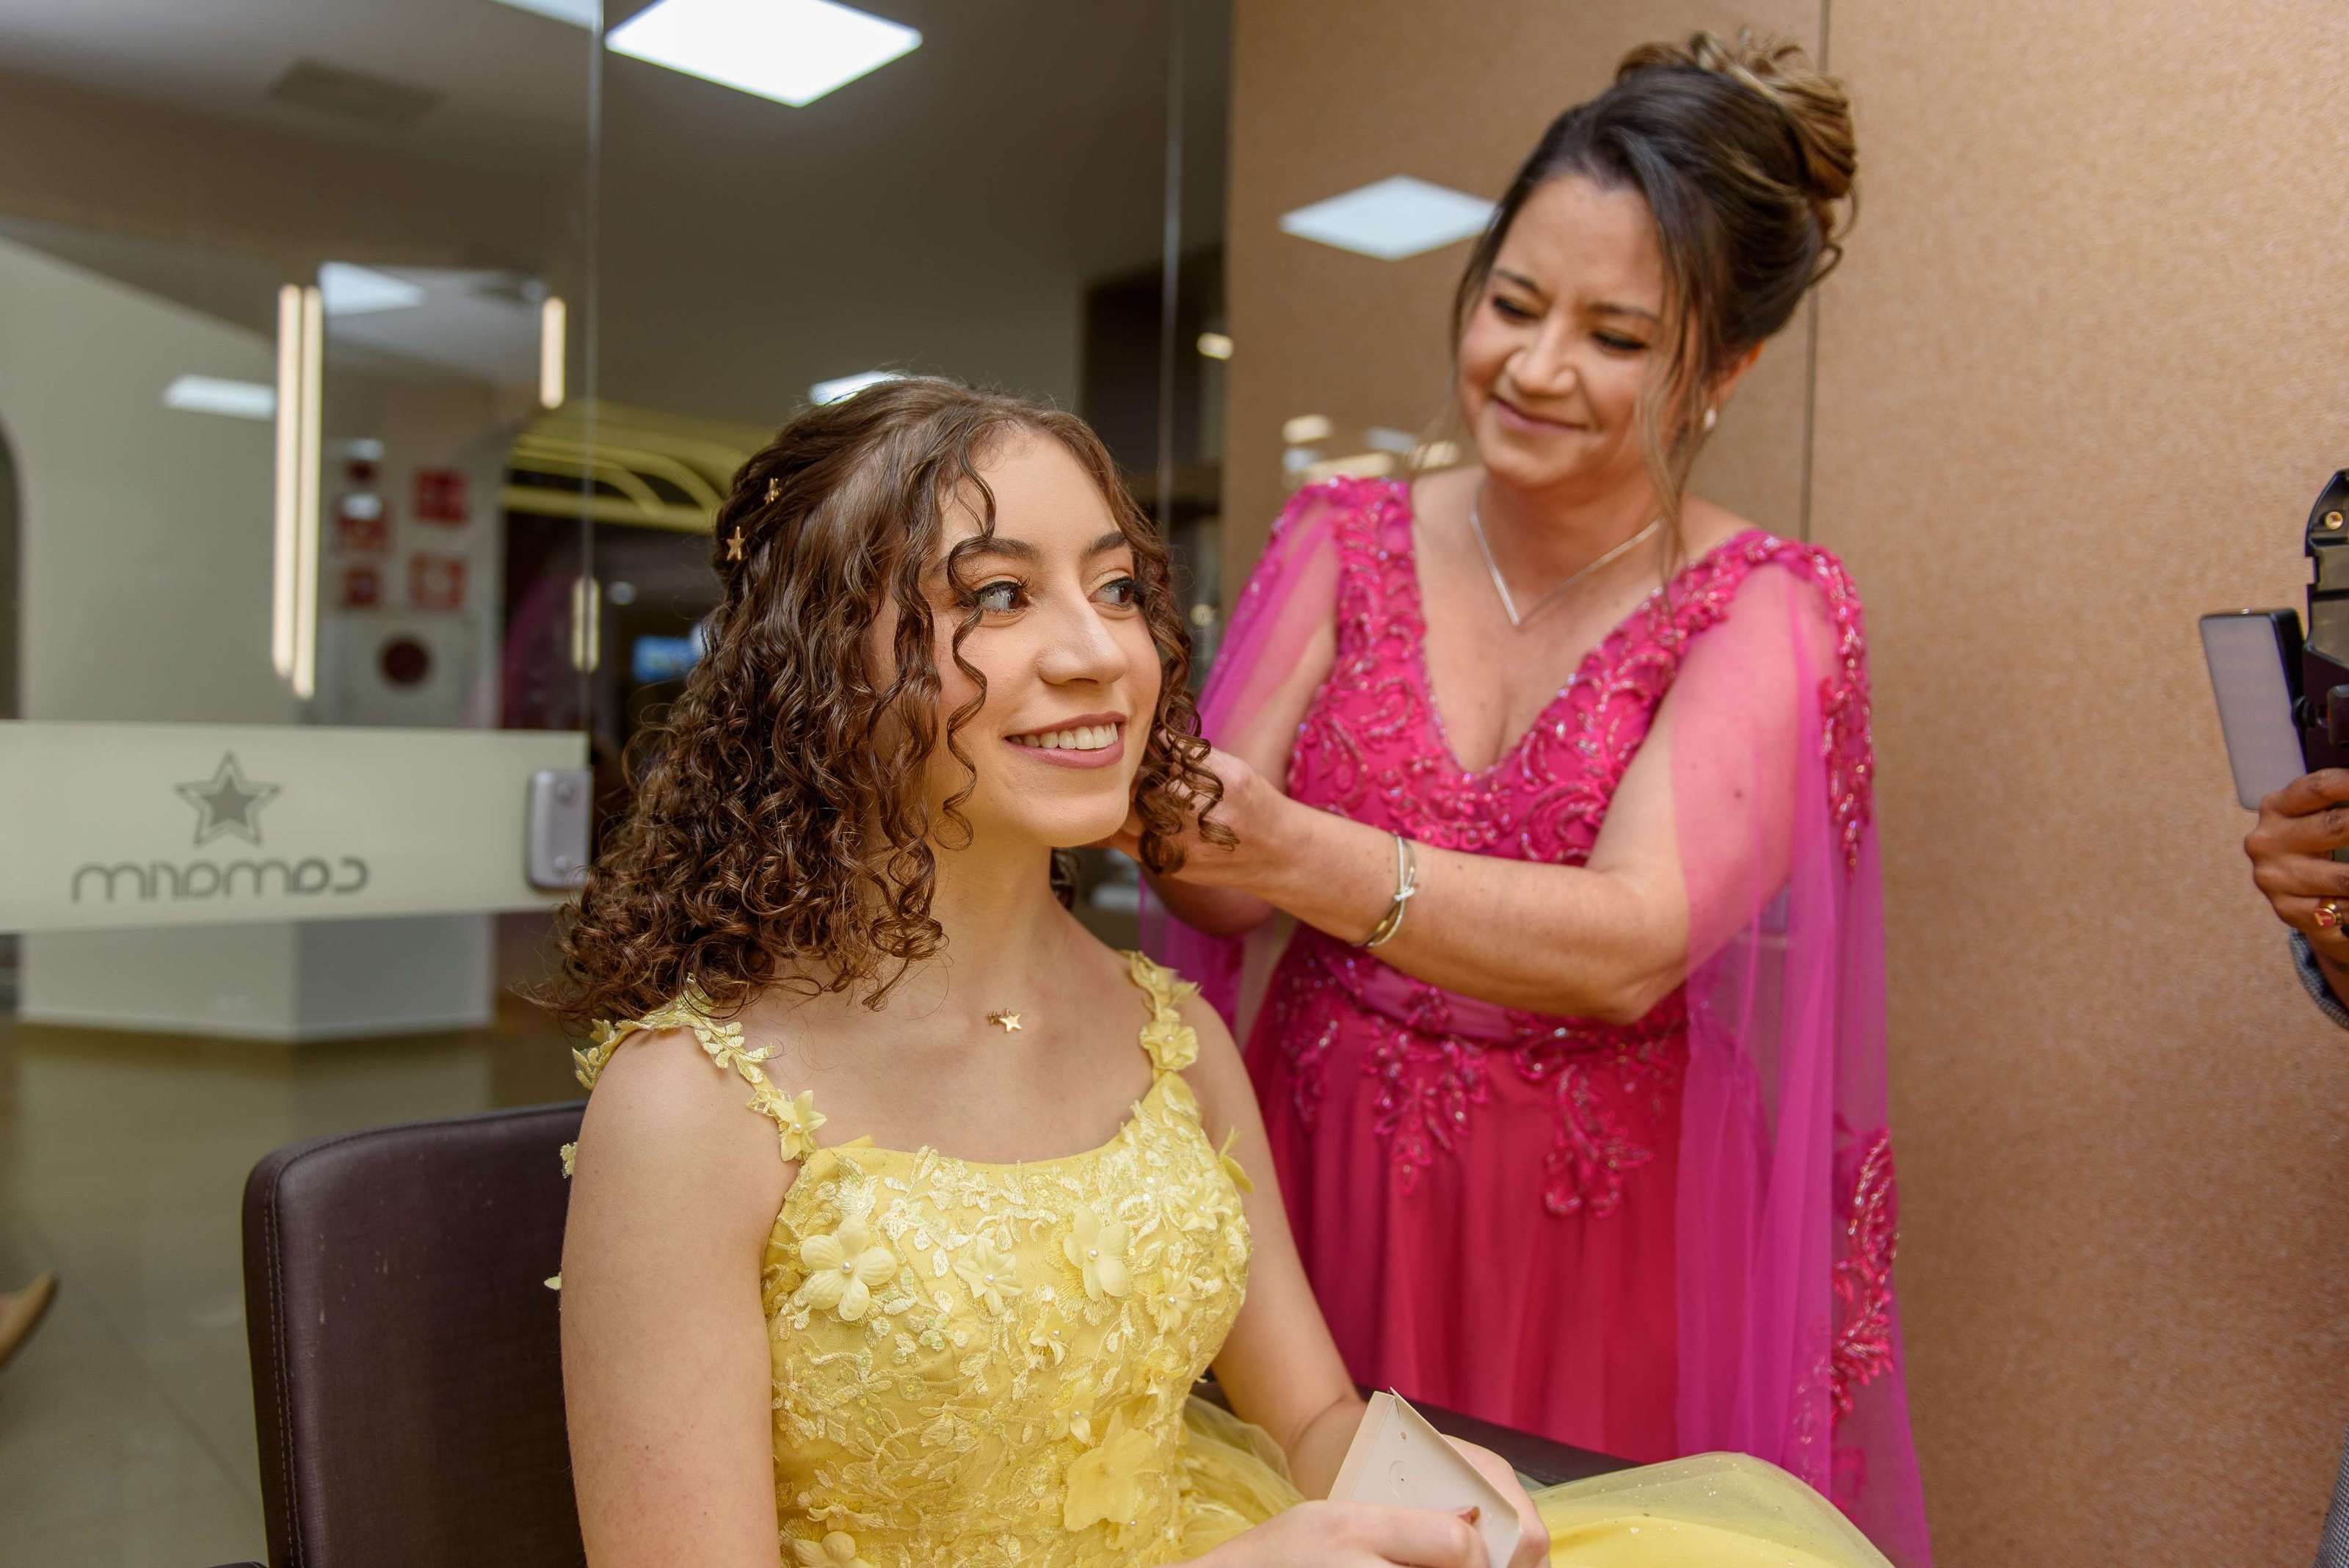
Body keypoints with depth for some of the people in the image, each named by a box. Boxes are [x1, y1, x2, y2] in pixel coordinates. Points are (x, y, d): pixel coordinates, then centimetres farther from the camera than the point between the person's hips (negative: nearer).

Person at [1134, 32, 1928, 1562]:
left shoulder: (1765, 608, -7)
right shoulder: (1345, 541, 0)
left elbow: (1635, 944, -21)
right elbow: (1218, 876, -6)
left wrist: (1293, 852, -33)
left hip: (1605, 1235, -1)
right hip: (1323, 1199, 2)